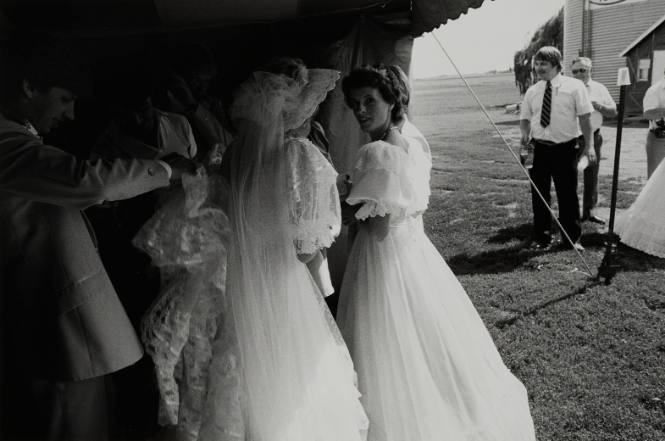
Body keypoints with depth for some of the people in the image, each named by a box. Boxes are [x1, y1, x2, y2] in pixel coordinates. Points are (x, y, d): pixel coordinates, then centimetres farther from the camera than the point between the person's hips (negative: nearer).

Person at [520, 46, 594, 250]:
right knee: (539, 195, 8)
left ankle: (572, 238, 22)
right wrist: (525, 133, -8)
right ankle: (542, 237, 23)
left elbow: (585, 117, -4)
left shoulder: (574, 86, -3)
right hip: (539, 148, 3)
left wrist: (588, 145, -9)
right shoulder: (532, 91, 7)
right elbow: (525, 118, 14)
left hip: (565, 149, -3)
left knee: (568, 194, 5)